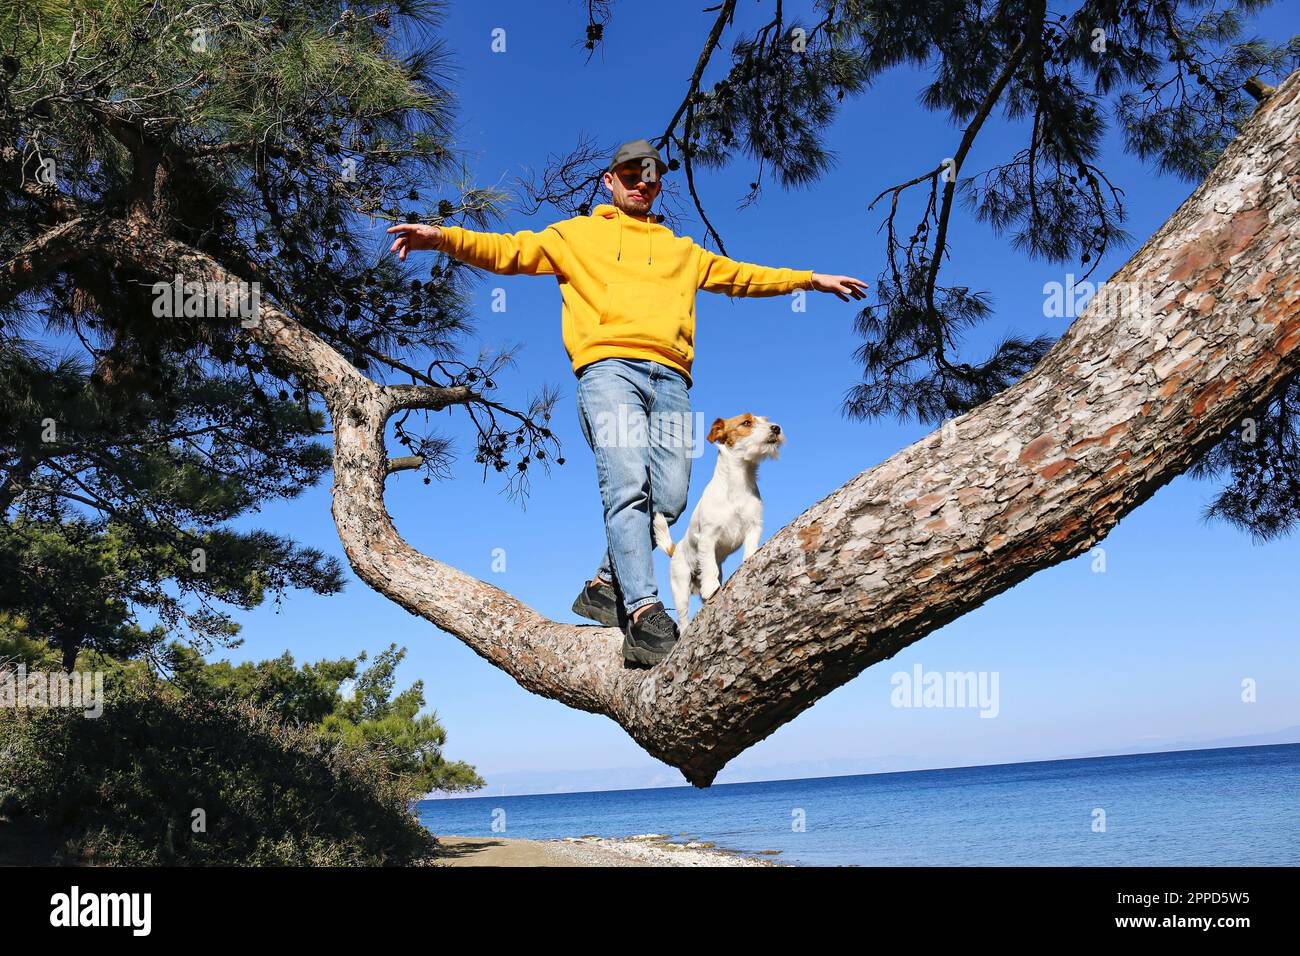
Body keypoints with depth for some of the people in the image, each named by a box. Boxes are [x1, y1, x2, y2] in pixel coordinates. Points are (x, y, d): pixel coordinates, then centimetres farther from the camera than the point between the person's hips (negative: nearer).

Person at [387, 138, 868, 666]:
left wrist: (811, 279, 39)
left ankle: (605, 585, 6)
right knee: (627, 486, -22)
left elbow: (740, 275, 40)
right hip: (608, 365, -4)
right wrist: (444, 237, -1)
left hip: (670, 378, 4)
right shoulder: (577, 234, 24)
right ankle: (643, 613, -28)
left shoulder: (681, 250, 34)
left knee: (669, 498, -11)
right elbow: (508, 250, 15)